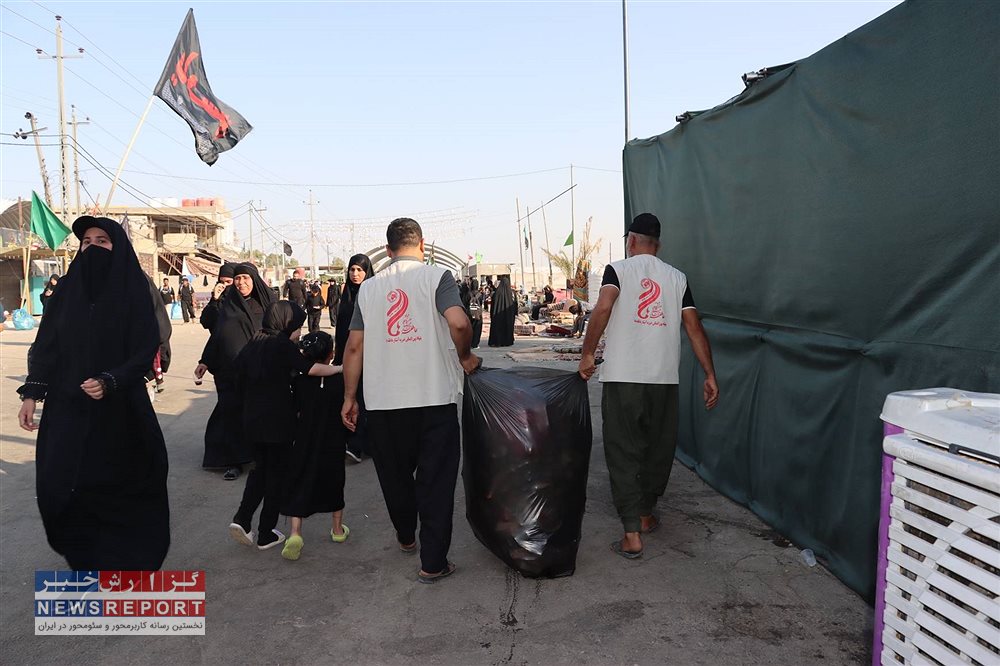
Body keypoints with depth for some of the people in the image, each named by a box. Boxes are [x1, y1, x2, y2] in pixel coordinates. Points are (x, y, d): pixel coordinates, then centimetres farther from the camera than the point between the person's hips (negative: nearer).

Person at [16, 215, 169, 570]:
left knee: (115, 482, 4)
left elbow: (146, 348, -9)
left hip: (118, 408, -3)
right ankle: (82, 553, 24)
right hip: (67, 407, 3)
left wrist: (109, 382, -21)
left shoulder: (134, 290, -5)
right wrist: (31, 393, -2)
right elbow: (45, 345, 7)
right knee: (57, 484, 2)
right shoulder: (68, 288, 6)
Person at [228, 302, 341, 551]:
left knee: (260, 468, 21)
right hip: (278, 420, -6)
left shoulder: (253, 345, 6)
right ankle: (266, 535, 13)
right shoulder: (283, 345, -14)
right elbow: (312, 369, -17)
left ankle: (242, 519, 6)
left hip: (252, 418, 6)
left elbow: (238, 370, 12)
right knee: (275, 474, 7)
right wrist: (339, 368, -2)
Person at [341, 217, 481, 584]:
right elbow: (459, 323, -19)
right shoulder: (436, 276, -3)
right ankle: (433, 562, 9)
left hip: (383, 401, 4)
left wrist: (349, 397, 13)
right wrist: (465, 357, 0)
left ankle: (406, 537, 42)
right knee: (436, 480, 6)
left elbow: (354, 346, 7)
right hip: (434, 397, -3)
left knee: (395, 474, 21)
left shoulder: (368, 287, 8)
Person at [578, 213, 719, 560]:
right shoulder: (676, 277, 10)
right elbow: (694, 328, 5)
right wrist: (710, 375, 8)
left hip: (622, 377, -3)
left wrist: (587, 354, -11)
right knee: (658, 450, 18)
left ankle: (632, 534, -1)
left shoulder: (618, 269, 1)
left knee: (623, 453, 2)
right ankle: (645, 514, 33)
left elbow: (603, 308, -18)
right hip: (664, 379, 3)